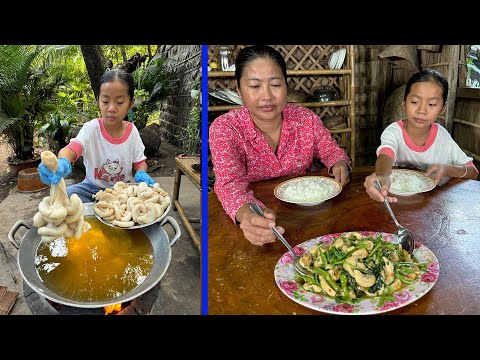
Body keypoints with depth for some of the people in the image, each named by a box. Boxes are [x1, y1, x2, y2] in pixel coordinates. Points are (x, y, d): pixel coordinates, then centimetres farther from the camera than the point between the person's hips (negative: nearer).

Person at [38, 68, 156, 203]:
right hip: (93, 187, -1)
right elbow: (71, 149, -31)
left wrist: (141, 173, -22)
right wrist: (62, 163, -55)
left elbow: (140, 162, 4)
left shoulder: (132, 131, -6)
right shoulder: (91, 128, -14)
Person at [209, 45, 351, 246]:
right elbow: (230, 182, -26)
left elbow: (331, 151, 12)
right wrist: (246, 214, -49)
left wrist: (339, 164, -13)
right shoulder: (224, 128, -14)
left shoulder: (306, 118, -3)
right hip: (257, 218, -3)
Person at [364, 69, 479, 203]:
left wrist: (447, 169, -19)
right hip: (398, 198, -3)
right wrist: (382, 176, -59)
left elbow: (473, 172, 3)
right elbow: (386, 155, -36)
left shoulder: (442, 135, -2)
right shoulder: (394, 132, -13)